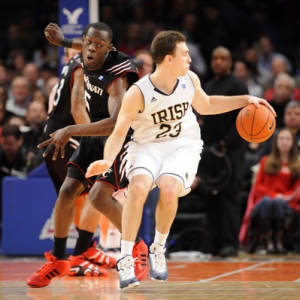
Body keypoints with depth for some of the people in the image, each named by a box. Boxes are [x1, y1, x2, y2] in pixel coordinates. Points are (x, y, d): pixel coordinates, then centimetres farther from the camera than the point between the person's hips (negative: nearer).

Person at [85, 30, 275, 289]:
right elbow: (119, 132, -16)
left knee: (169, 189, -28)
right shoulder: (138, 93, -21)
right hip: (148, 145, -2)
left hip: (183, 145, 2)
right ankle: (126, 260, -22)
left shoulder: (190, 79, -7)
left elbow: (205, 105, 15)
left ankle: (158, 250, -1)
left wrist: (245, 100, 10)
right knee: (139, 186, -32)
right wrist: (108, 160, -36)